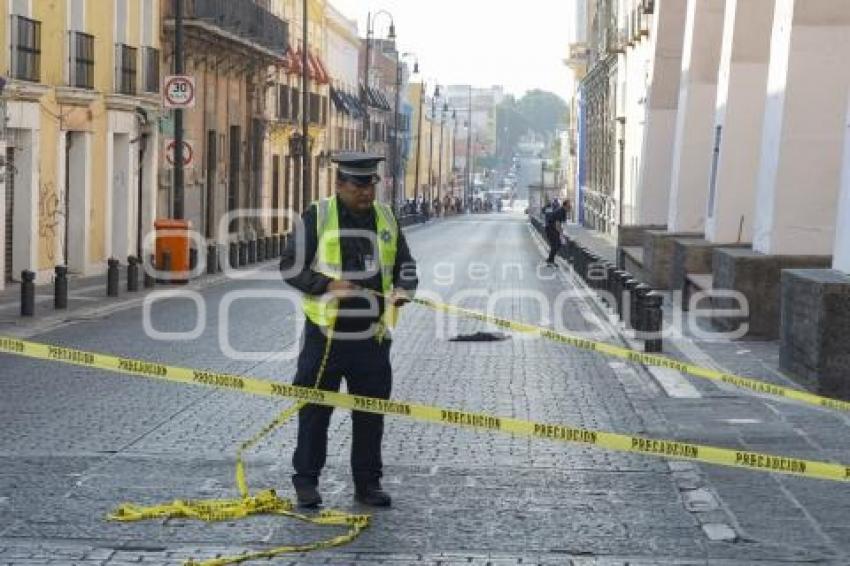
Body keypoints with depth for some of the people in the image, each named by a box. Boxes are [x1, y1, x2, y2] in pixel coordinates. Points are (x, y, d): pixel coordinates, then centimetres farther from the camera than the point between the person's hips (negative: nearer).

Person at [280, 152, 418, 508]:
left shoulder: (386, 218, 9)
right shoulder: (318, 217, -3)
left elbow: (405, 264, 18)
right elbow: (290, 267, -3)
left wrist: (403, 289, -3)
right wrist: (328, 285, -16)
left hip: (372, 337, 4)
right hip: (325, 334, -3)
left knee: (371, 413, 8)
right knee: (315, 411, 3)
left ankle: (367, 484, 19)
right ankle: (306, 481, 15)